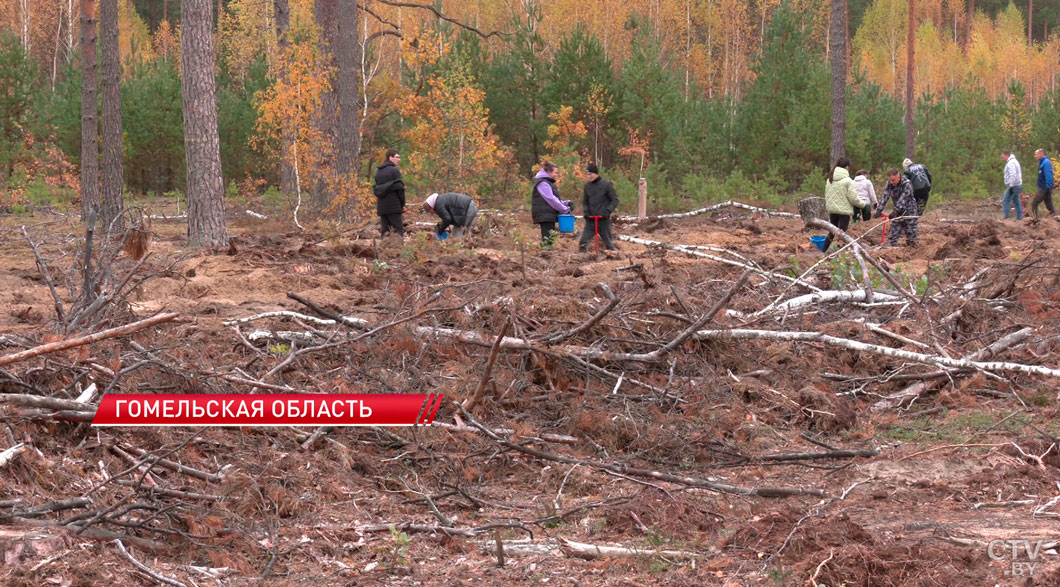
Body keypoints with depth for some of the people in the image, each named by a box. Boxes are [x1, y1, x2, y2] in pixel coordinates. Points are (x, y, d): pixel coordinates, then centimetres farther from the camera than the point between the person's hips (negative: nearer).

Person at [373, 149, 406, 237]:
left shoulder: (378, 171, 15)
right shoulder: (394, 170, -8)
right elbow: (400, 188, -11)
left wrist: (378, 205, 18)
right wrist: (402, 204, -1)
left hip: (381, 206, 7)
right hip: (393, 205, -7)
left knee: (385, 231, 9)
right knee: (399, 230, -5)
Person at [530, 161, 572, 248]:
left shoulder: (548, 183, 20)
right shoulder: (542, 183, -13)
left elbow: (554, 199, 22)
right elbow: (551, 199, -17)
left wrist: (566, 203, 5)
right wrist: (565, 209, -11)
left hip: (549, 216, 10)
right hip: (545, 215, -10)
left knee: (551, 238, 8)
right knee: (547, 238, -14)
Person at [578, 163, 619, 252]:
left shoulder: (606, 184, -6)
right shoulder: (587, 185, 8)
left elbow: (615, 200, -4)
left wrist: (607, 211, -16)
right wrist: (585, 211, 0)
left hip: (603, 220, -4)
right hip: (590, 220, 4)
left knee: (608, 243, 4)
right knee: (583, 243, -8)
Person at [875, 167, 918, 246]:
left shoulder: (907, 184, -22)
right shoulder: (889, 184, -5)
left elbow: (903, 199, -30)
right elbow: (885, 197, -13)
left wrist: (895, 211, -38)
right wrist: (879, 210, -26)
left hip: (910, 211, -5)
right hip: (898, 213, 5)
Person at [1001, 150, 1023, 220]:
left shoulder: (1011, 163, -15)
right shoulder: (1014, 161, 18)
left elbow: (1013, 175, -24)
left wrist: (1011, 185, -23)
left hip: (1013, 186, -10)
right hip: (1018, 185, 10)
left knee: (1005, 201, -8)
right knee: (1016, 202, 13)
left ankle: (1006, 217, -10)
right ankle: (1019, 218, 14)